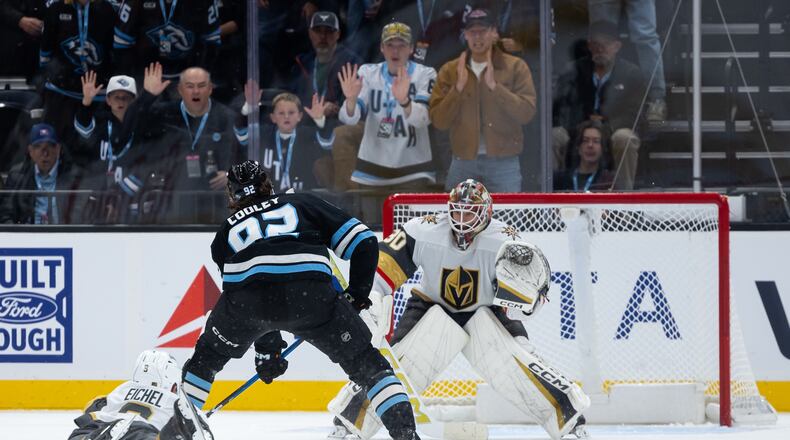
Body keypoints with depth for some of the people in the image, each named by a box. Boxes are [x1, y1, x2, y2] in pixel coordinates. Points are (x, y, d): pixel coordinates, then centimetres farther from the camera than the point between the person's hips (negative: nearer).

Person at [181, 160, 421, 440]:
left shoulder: (227, 231, 35)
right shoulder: (303, 203, 32)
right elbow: (362, 240, 21)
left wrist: (267, 349, 42)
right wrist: (358, 293, 30)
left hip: (250, 294, 1)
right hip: (312, 295, -1)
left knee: (208, 356, 28)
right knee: (366, 363, 15)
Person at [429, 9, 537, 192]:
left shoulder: (515, 67, 0)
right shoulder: (450, 70, 6)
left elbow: (526, 113, -10)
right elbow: (439, 121, -1)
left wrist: (494, 86, -18)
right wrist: (459, 87, -13)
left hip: (503, 163, -2)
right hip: (463, 163, 2)